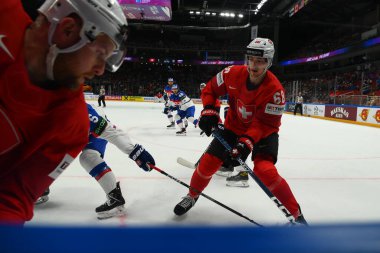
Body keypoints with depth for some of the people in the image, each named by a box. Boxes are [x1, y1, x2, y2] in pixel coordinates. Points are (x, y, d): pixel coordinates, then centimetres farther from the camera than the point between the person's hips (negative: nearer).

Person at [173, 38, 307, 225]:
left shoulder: (274, 89, -28)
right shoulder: (233, 74, -19)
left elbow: (267, 123, -27)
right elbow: (210, 89, -3)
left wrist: (248, 141, -39)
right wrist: (209, 111, -17)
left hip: (263, 132, -3)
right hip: (234, 126, 4)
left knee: (264, 170, -25)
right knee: (208, 162, -2)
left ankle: (296, 214, -5)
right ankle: (192, 196, 27)